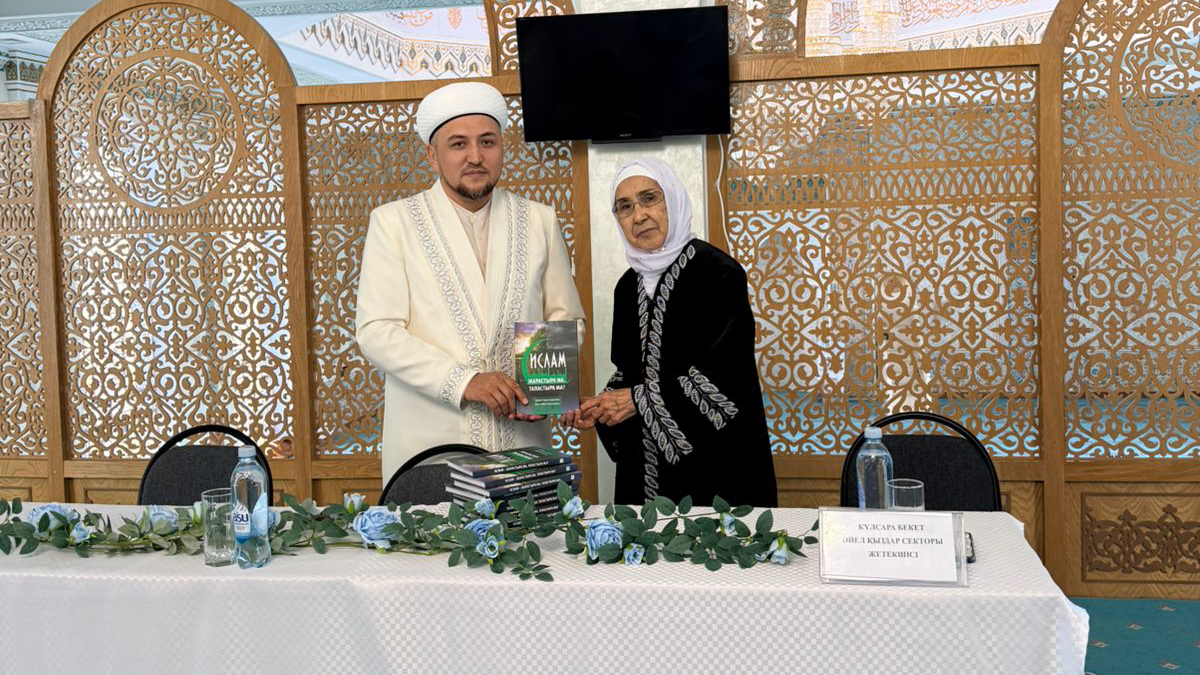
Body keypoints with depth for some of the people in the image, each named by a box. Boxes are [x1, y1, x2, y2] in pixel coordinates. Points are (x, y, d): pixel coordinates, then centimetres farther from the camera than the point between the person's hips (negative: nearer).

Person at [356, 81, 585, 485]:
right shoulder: (393, 222, 1)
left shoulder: (539, 221, 10)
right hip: (427, 445, -2)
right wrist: (462, 380, -18)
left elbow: (566, 318, 12)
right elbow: (376, 331, -6)